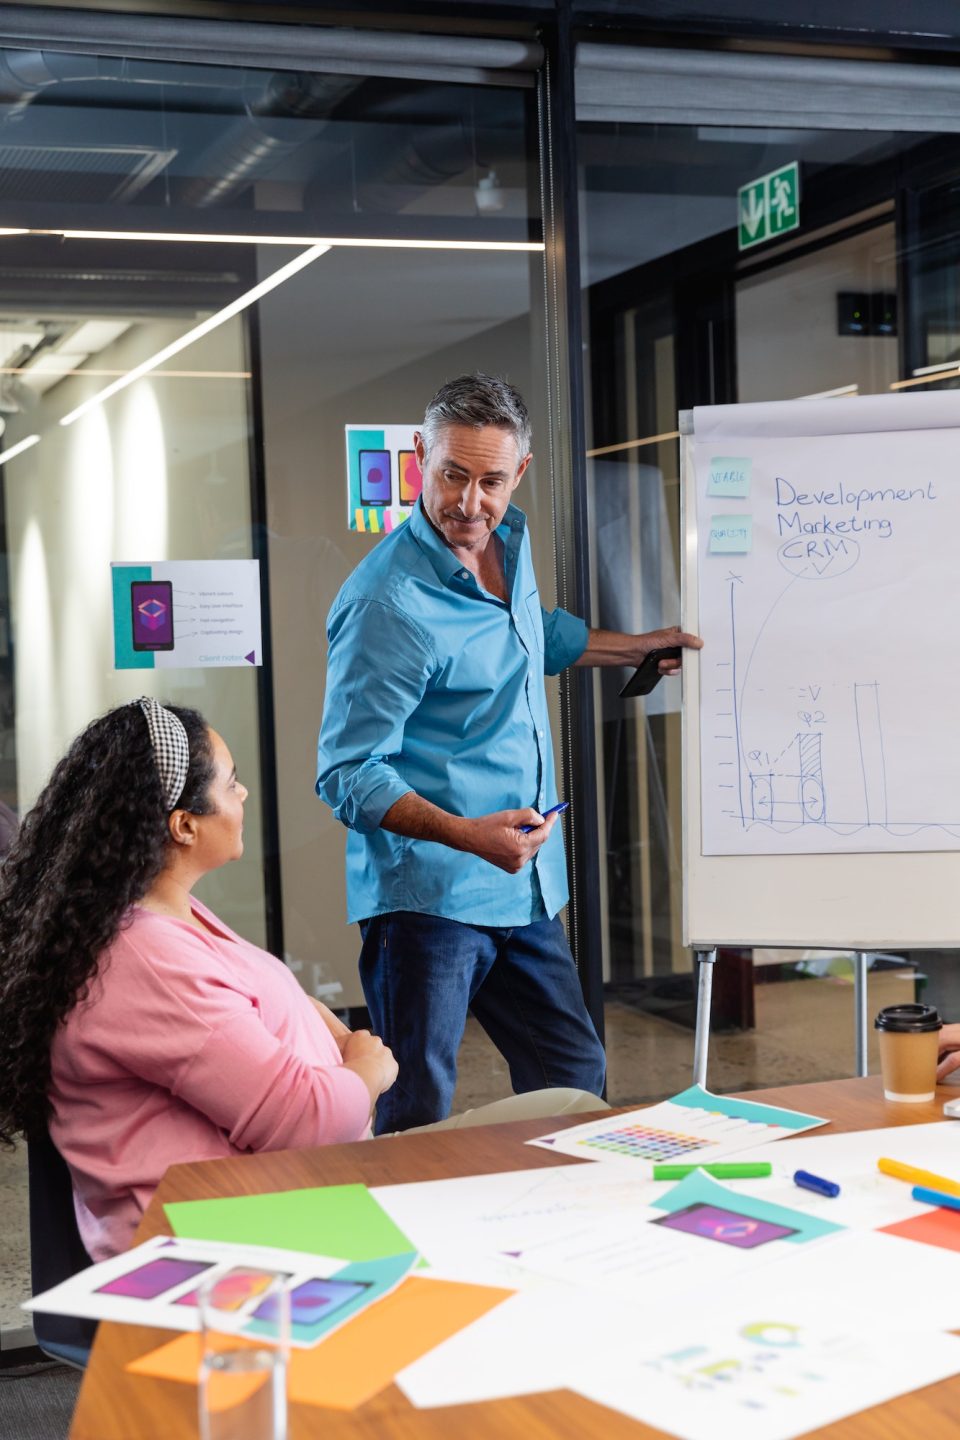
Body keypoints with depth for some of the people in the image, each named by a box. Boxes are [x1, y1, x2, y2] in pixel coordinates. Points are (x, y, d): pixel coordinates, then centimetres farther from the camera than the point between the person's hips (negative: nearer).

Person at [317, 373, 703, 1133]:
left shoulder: (510, 540, 6)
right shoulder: (389, 604, -21)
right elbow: (347, 775, -18)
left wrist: (642, 645, 38)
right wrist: (468, 835, -29)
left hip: (524, 890, 9)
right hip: (426, 897, -8)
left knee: (577, 1084, 18)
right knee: (414, 1128, -6)